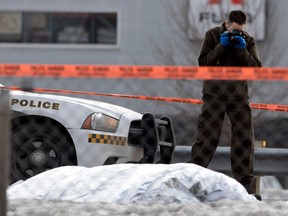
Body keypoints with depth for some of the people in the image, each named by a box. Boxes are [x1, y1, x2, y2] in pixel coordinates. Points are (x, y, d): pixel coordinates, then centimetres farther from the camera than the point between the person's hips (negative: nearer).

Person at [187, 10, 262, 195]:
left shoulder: (248, 41, 4)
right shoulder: (213, 35, 0)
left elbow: (257, 69, -5)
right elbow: (203, 63, -7)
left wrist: (242, 50, -17)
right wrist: (221, 47, -17)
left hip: (239, 96, 2)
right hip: (214, 95, -2)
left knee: (244, 139, 1)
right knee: (206, 137, -5)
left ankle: (245, 183, 7)